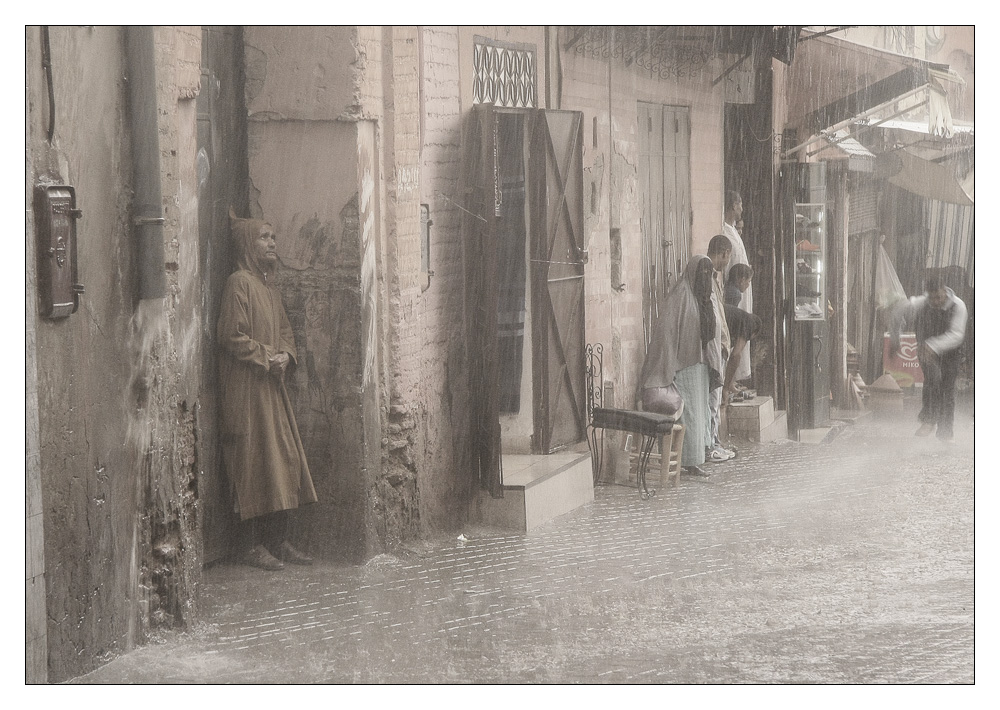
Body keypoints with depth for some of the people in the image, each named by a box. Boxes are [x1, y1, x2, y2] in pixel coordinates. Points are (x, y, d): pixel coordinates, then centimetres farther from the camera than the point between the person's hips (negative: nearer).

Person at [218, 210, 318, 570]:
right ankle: (254, 545, -3)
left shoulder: (269, 287, 17)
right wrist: (268, 358, -15)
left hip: (272, 385, 9)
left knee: (283, 458, 8)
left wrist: (285, 356, 0)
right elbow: (233, 336, -17)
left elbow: (285, 331, 20)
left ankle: (278, 541, 13)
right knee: (254, 462, -7)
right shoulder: (239, 283, -10)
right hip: (246, 388, -9)